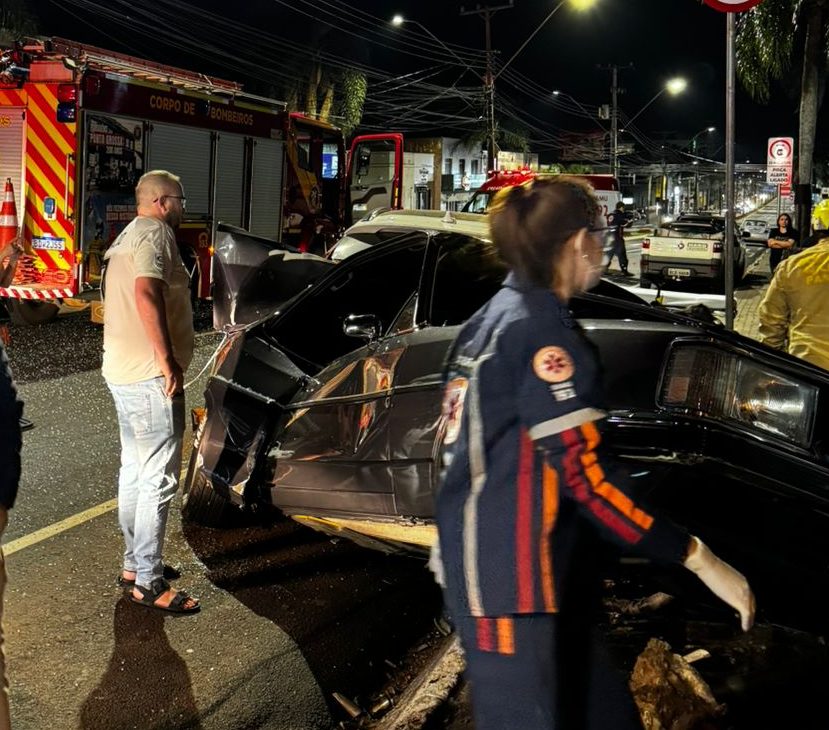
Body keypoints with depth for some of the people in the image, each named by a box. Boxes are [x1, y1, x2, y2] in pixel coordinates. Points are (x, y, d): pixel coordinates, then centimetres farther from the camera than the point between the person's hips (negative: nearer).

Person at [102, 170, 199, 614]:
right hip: (149, 375, -11)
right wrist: (168, 360, -26)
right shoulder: (155, 233, -12)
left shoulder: (127, 236, 20)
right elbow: (146, 293, -28)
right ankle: (148, 583, -2)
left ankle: (134, 564, 27)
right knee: (158, 478, -7)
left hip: (122, 371, 11)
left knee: (134, 469, 17)